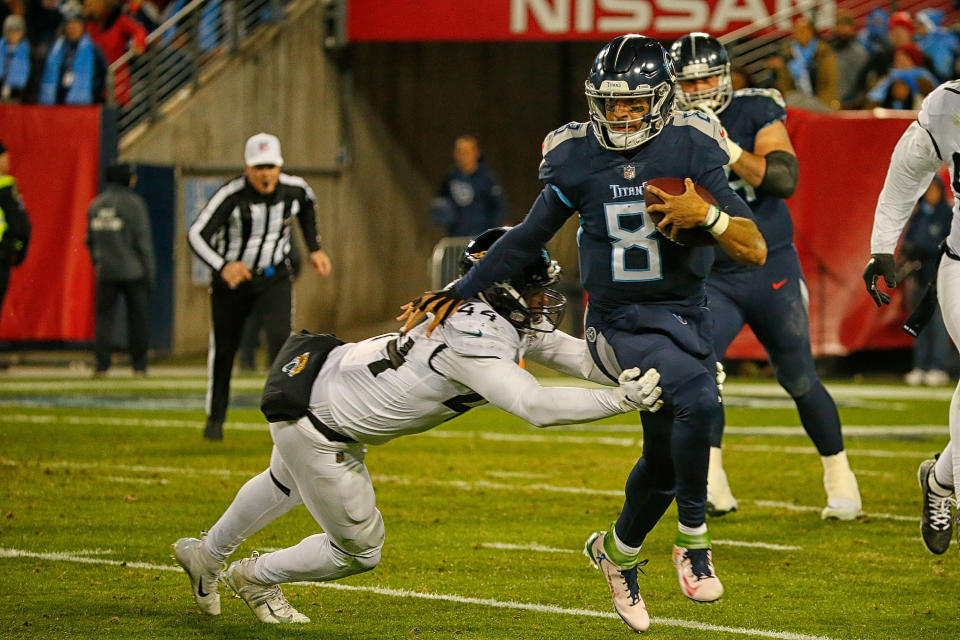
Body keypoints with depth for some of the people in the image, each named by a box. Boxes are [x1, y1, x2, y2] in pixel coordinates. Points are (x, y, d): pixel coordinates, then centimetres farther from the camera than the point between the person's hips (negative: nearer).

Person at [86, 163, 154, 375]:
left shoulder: (96, 205, 7)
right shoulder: (133, 204, -9)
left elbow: (91, 240, 13)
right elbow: (142, 240, -10)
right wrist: (149, 272, -4)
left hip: (105, 271, 4)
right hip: (133, 270, -4)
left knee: (104, 317, 4)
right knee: (138, 318, 6)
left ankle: (101, 364, -7)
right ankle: (139, 364, 7)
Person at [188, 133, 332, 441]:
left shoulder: (294, 189, -12)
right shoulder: (231, 195, -25)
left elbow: (308, 205, 15)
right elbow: (197, 234, -34)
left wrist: (315, 248, 13)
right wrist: (222, 266, -50)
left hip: (274, 279, 1)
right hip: (233, 277, -1)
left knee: (280, 340, -21)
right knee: (224, 349, 10)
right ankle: (215, 418, 31)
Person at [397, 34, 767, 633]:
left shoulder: (691, 150, -8)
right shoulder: (579, 158, -5)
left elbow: (756, 251, -10)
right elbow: (530, 236, 11)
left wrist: (706, 214, -28)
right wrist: (464, 290, 12)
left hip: (687, 317, 3)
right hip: (621, 326, -3)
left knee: (665, 458, 16)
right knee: (698, 402, -30)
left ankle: (619, 551, 45)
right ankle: (693, 538, -14)